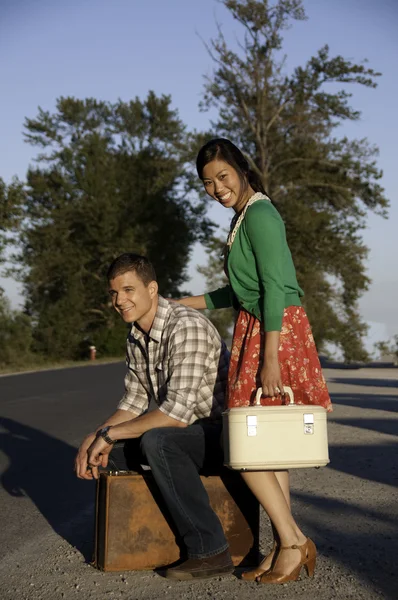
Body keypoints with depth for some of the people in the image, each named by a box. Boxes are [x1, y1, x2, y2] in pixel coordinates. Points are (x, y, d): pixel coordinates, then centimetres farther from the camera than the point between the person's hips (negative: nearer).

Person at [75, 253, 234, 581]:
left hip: (221, 431, -9)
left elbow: (178, 411, -32)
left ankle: (210, 551, -24)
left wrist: (110, 433, -23)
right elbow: (135, 402, 9)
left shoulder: (187, 327, -25)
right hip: (182, 433, 9)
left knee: (156, 440, -33)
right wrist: (97, 437, -9)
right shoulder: (136, 337, 5)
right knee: (111, 453, 5)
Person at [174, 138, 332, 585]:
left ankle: (292, 541, -1)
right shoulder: (245, 216, 18)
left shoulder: (259, 214, -12)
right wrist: (185, 304, 22)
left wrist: (270, 358, -22)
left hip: (273, 331, -10)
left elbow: (275, 288, -19)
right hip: (255, 329, 10)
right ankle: (284, 547, 14)